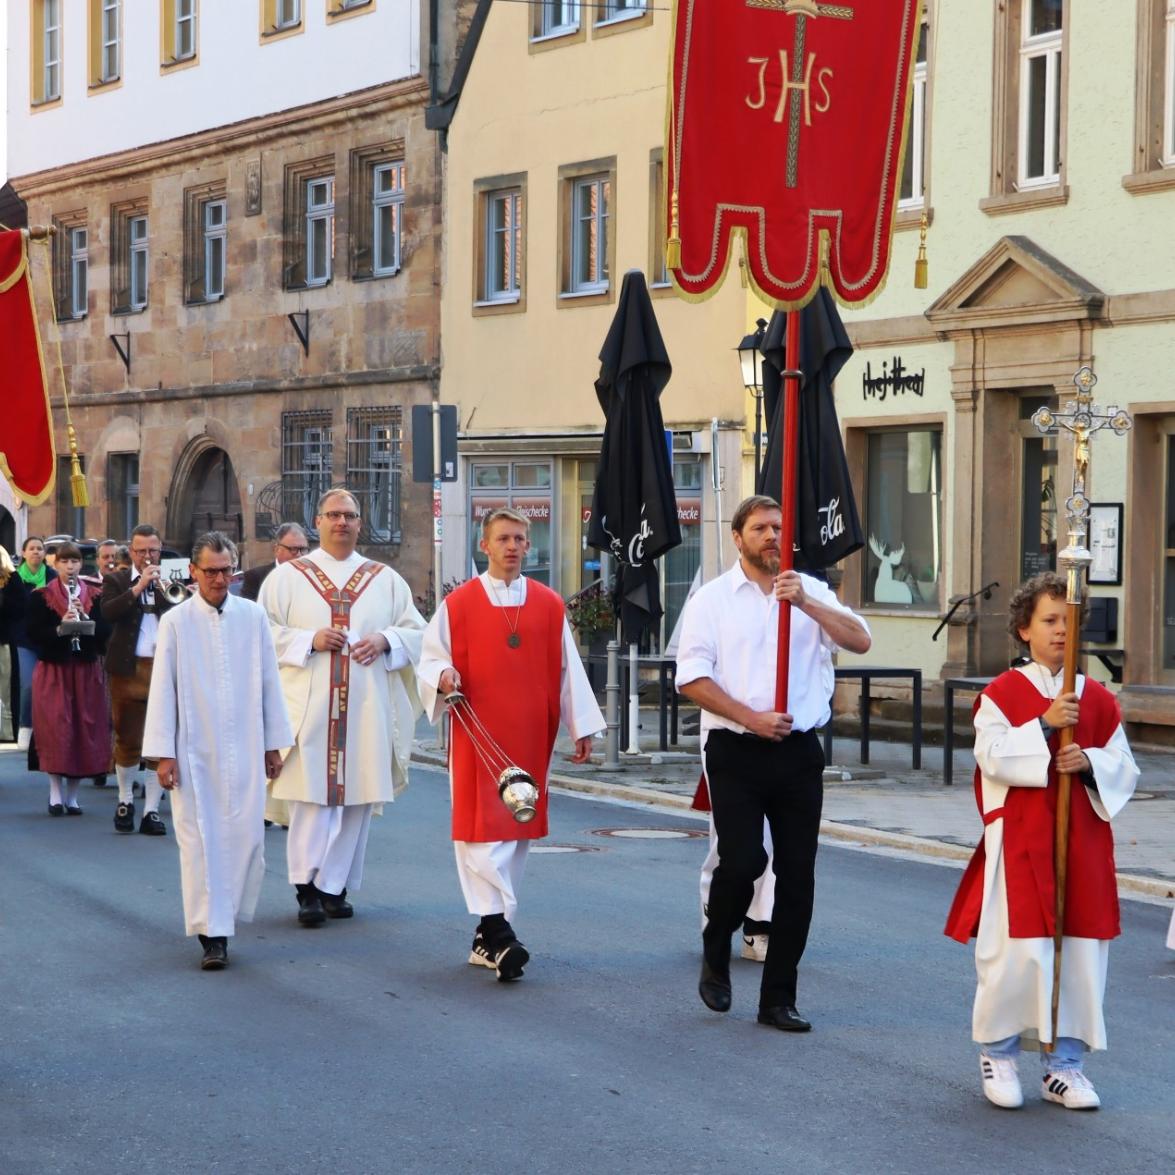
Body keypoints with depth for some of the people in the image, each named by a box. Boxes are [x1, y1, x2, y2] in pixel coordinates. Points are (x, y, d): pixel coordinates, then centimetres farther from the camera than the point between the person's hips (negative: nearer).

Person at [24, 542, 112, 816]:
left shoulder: (94, 596, 7)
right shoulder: (41, 597, 1)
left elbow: (105, 632, 0)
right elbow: (33, 633, -6)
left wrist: (85, 617, -15)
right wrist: (60, 627, -20)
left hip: (87, 670, 2)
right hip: (53, 670, -2)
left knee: (84, 731, 1)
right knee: (55, 730, -9)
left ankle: (72, 795, 11)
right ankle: (56, 794, -1)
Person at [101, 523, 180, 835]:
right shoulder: (116, 581, 6)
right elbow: (108, 612, -12)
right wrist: (138, 587, -17)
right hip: (128, 669, -1)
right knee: (128, 741, 8)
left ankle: (151, 810, 4)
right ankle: (125, 800, 27)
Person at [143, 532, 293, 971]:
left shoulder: (253, 616, 3)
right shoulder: (176, 622, -2)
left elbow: (269, 682, 9)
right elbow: (163, 689, -1)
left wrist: (273, 744, 9)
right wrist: (163, 753, -4)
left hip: (244, 750, 2)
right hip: (194, 750, -2)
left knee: (246, 838, 1)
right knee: (199, 841, -3)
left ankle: (226, 917, 19)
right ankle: (212, 934, 1)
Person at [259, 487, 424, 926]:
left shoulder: (386, 581, 14)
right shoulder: (287, 577, 8)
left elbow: (417, 633, 14)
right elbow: (264, 633, 3)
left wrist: (385, 640, -6)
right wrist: (309, 640, -11)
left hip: (367, 707, 2)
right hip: (308, 705, -2)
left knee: (356, 797, 2)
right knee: (311, 795, -9)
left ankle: (335, 886, 9)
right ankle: (308, 886, -8)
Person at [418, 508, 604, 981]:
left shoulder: (549, 606, 8)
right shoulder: (457, 605, 1)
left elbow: (568, 671, 10)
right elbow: (430, 661, 4)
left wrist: (582, 728, 8)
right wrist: (442, 676, -19)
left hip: (531, 739, 3)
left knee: (516, 833, 6)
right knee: (482, 831, -10)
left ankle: (491, 934, 14)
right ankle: (497, 931, -15)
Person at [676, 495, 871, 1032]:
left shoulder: (811, 591, 9)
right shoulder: (712, 599, 3)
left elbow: (860, 641, -5)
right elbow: (692, 678, -3)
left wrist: (805, 603, -17)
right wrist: (751, 718, -12)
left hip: (798, 749, 3)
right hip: (735, 751, -3)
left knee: (797, 875, 2)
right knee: (742, 861, -15)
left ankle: (778, 999, 13)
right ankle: (715, 955, 15)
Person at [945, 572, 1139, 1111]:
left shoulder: (1099, 699, 9)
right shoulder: (1002, 693, -1)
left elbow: (1125, 768, 8)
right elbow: (991, 755, -13)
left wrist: (1090, 762, -12)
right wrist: (1044, 726, -21)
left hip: (1083, 842, 4)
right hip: (1018, 839, -4)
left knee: (1081, 953, 4)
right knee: (1016, 950, -7)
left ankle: (1064, 1062, 15)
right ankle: (998, 1053, 13)